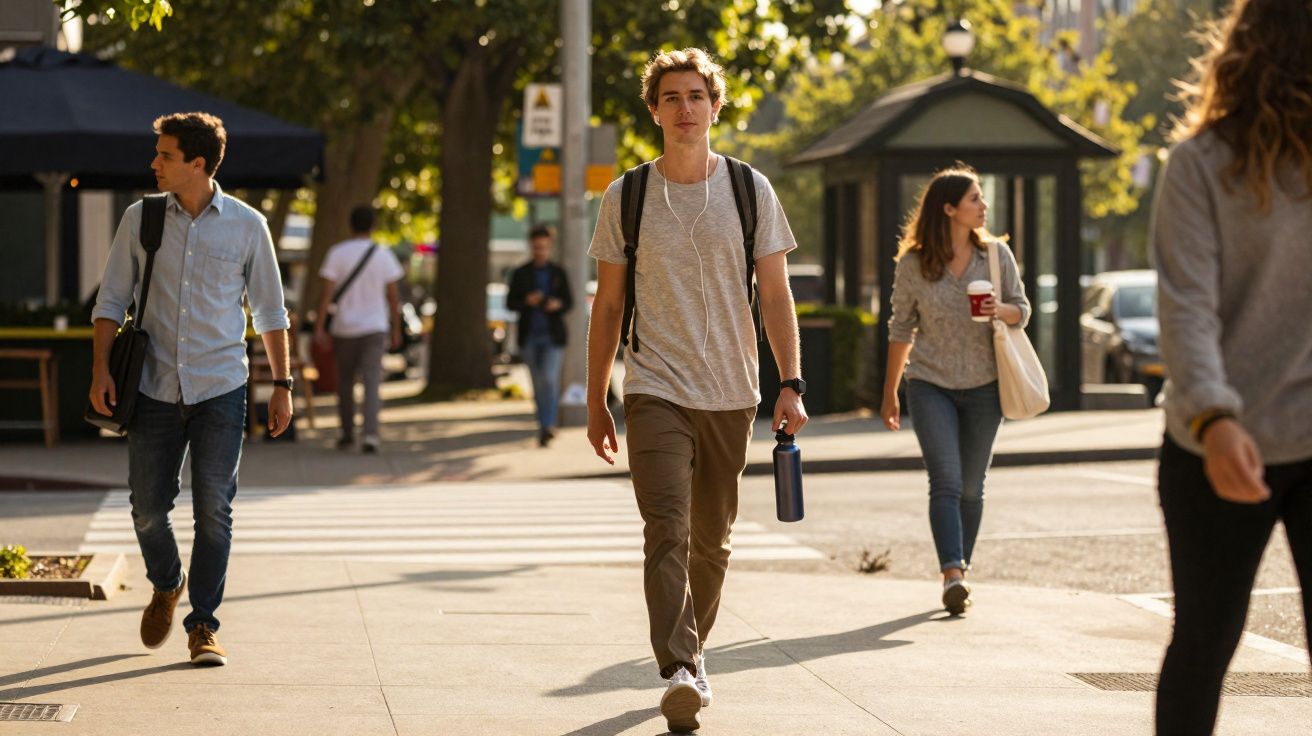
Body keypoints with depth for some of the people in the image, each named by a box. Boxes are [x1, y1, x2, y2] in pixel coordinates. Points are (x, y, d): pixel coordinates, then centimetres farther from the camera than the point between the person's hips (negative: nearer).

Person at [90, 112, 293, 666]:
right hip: (155, 389, 2)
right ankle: (166, 586, 33)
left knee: (214, 511, -4)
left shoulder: (246, 226, 0)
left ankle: (203, 626, 6)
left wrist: (282, 385, 4)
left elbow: (270, 311, 7)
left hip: (220, 390, -1)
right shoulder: (140, 220, 3)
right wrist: (100, 369, -4)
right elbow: (112, 299, 7)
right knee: (148, 507, 4)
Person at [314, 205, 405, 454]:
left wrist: (320, 325, -7)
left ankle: (347, 433, 22)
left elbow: (326, 291, -8)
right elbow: (393, 295, 2)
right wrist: (396, 329, 10)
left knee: (345, 382, 14)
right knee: (372, 382, -5)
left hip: (344, 328, 0)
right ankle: (370, 433, -19)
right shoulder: (384, 255, 0)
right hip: (375, 328, 0)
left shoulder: (337, 253, -3)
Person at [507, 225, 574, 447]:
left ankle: (547, 426, -20)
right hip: (529, 336, 2)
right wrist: (527, 301, -19)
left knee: (550, 379, -17)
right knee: (539, 384, 7)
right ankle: (545, 426, 19)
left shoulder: (558, 273, 4)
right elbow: (510, 302, 1)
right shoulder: (521, 274, 4)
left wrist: (558, 304, -18)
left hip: (552, 336, -2)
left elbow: (569, 302, 4)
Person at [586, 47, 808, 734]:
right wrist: (595, 402, 8)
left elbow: (775, 295, 5)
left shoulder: (750, 190, 4)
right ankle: (678, 672, -26)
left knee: (712, 539, 11)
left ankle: (693, 645, 32)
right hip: (656, 389, -2)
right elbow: (607, 305, 8)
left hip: (731, 393, 2)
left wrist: (791, 383, -5)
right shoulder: (625, 198, 3)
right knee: (667, 531, -17)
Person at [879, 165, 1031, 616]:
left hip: (983, 387, 2)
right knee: (946, 482, -15)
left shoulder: (996, 254, 0)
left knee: (971, 487, 8)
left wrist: (1000, 310, -17)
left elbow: (1022, 310, 8)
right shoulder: (913, 265, -5)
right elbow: (901, 329, 5)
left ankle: (959, 570, 20)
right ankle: (952, 576, -24)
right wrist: (889, 394, 10)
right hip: (930, 386, -2)